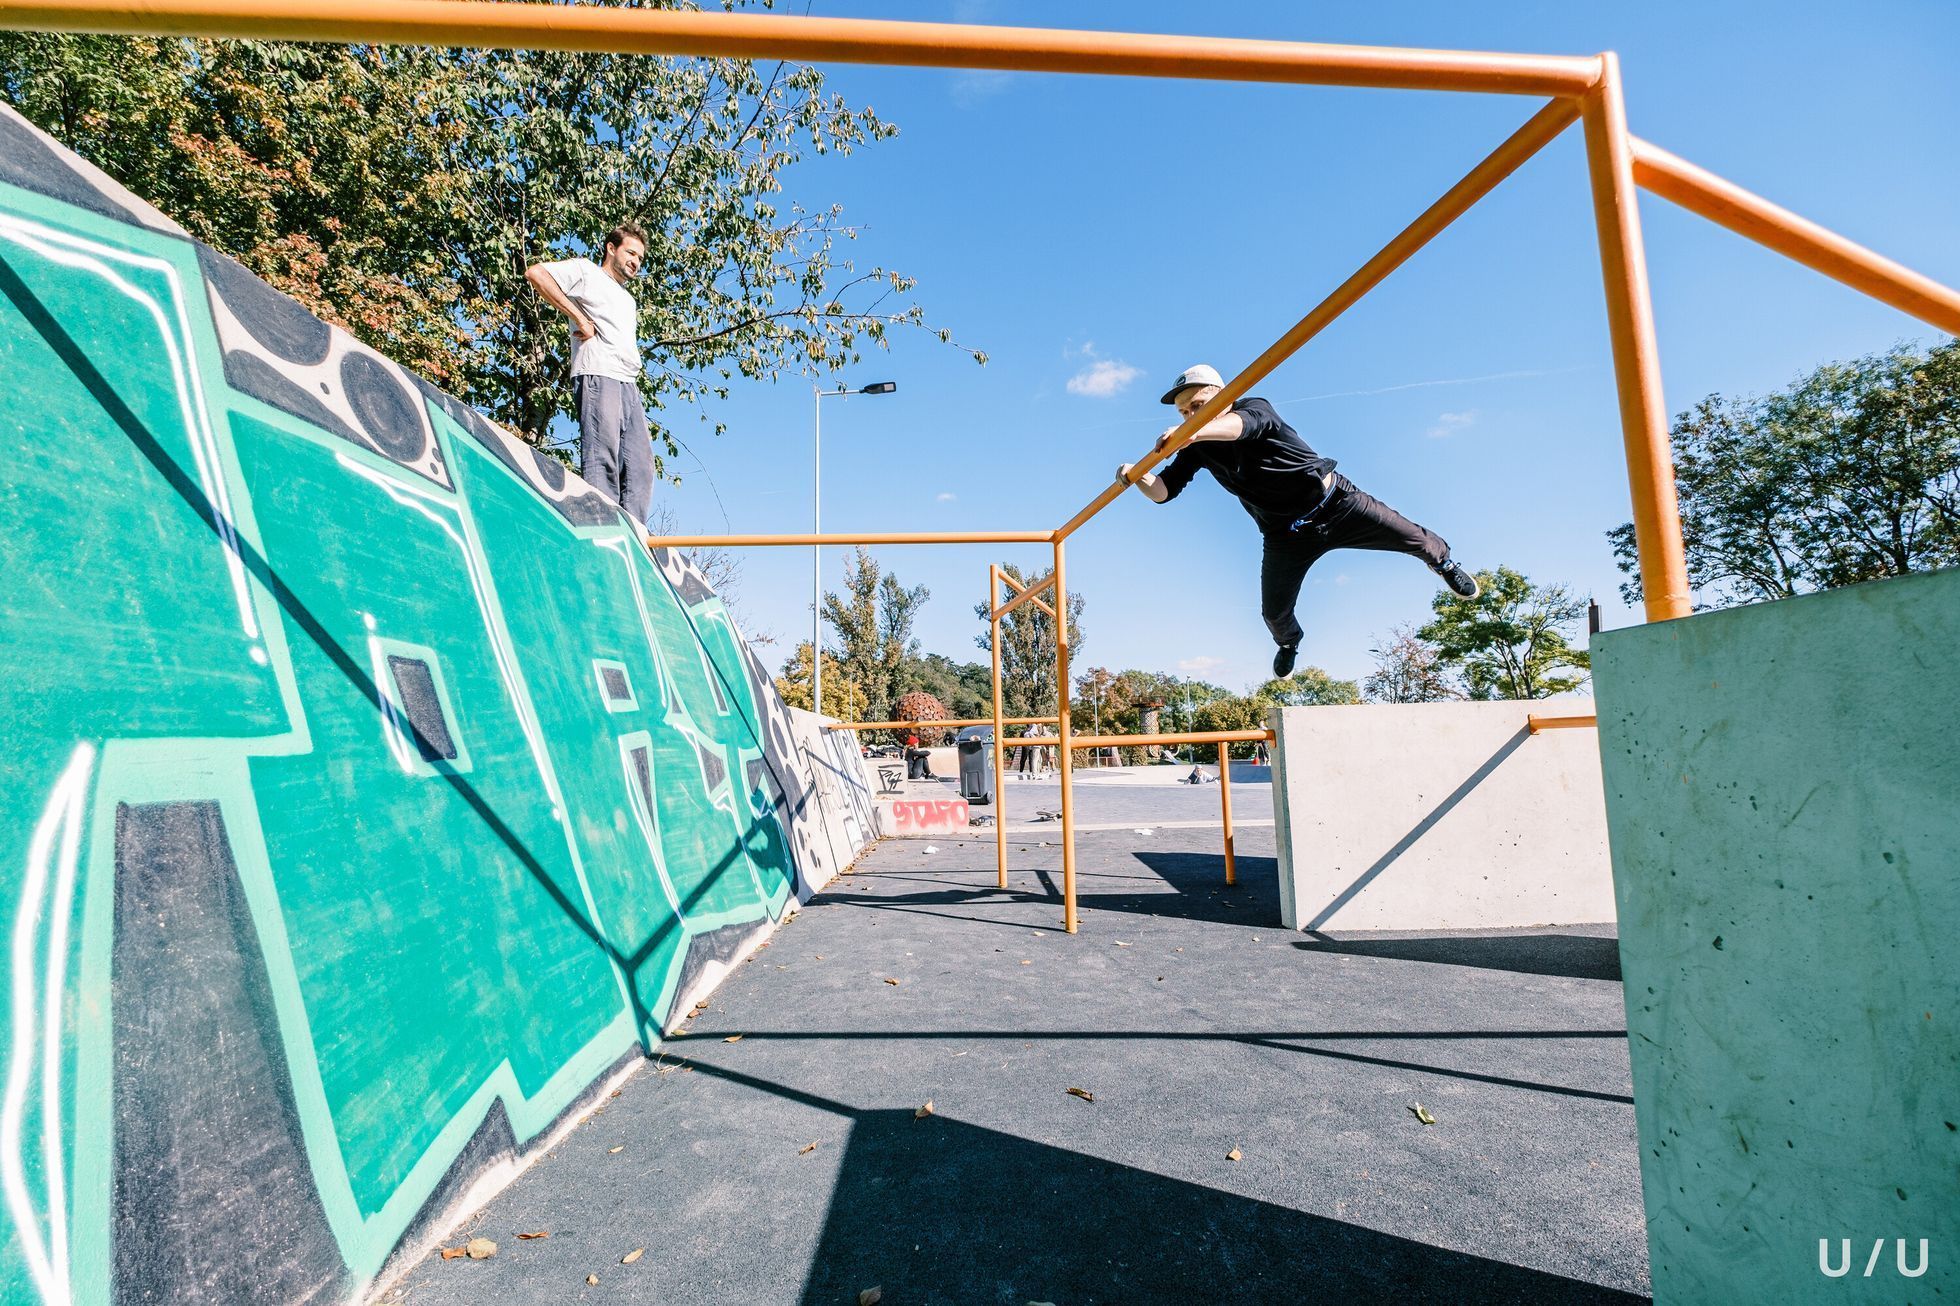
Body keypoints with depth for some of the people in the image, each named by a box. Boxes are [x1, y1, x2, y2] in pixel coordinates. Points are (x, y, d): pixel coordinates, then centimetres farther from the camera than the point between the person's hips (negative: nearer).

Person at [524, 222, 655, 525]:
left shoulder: (629, 300, 35)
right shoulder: (585, 270, 11)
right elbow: (535, 272, -4)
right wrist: (579, 318, -8)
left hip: (630, 386, 8)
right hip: (598, 376, -8)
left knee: (639, 467, -4)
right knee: (601, 461, -17)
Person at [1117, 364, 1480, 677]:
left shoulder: (1256, 408, -19)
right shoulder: (1197, 448, -5)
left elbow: (1245, 423, -45)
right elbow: (1163, 491, -13)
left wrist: (1196, 433, -65)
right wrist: (1138, 476, -36)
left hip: (1336, 504, -3)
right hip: (1286, 536, 3)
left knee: (1412, 537, -3)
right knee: (1274, 613, 0)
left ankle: (1442, 561, 35)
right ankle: (1289, 643, 38)